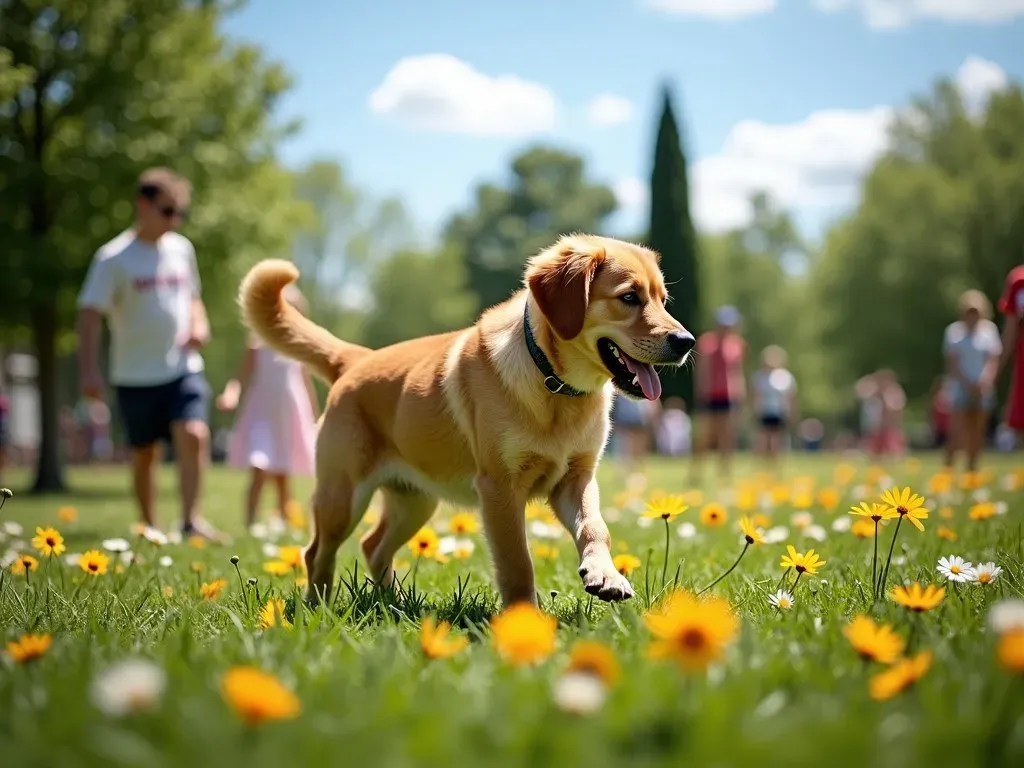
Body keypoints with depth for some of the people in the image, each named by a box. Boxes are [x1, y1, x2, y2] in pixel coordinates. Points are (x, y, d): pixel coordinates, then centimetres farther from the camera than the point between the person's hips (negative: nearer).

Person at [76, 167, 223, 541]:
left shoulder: (181, 248, 8)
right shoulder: (113, 257, -8)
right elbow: (90, 313, -11)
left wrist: (199, 324, 2)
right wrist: (89, 369, -20)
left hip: (183, 368, 3)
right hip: (136, 374, -3)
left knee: (194, 435, -18)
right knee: (144, 454, 8)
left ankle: (191, 520, -15)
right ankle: (149, 528, 23)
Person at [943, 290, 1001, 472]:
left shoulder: (989, 329, -1)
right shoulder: (954, 330, -5)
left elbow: (994, 359, -2)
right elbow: (951, 363, -6)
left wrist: (986, 381, -18)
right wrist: (967, 383, -16)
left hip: (982, 388, 2)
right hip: (961, 387, -2)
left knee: (977, 431, 5)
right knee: (959, 431, -7)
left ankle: (972, 468, 14)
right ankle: (947, 469, 2)